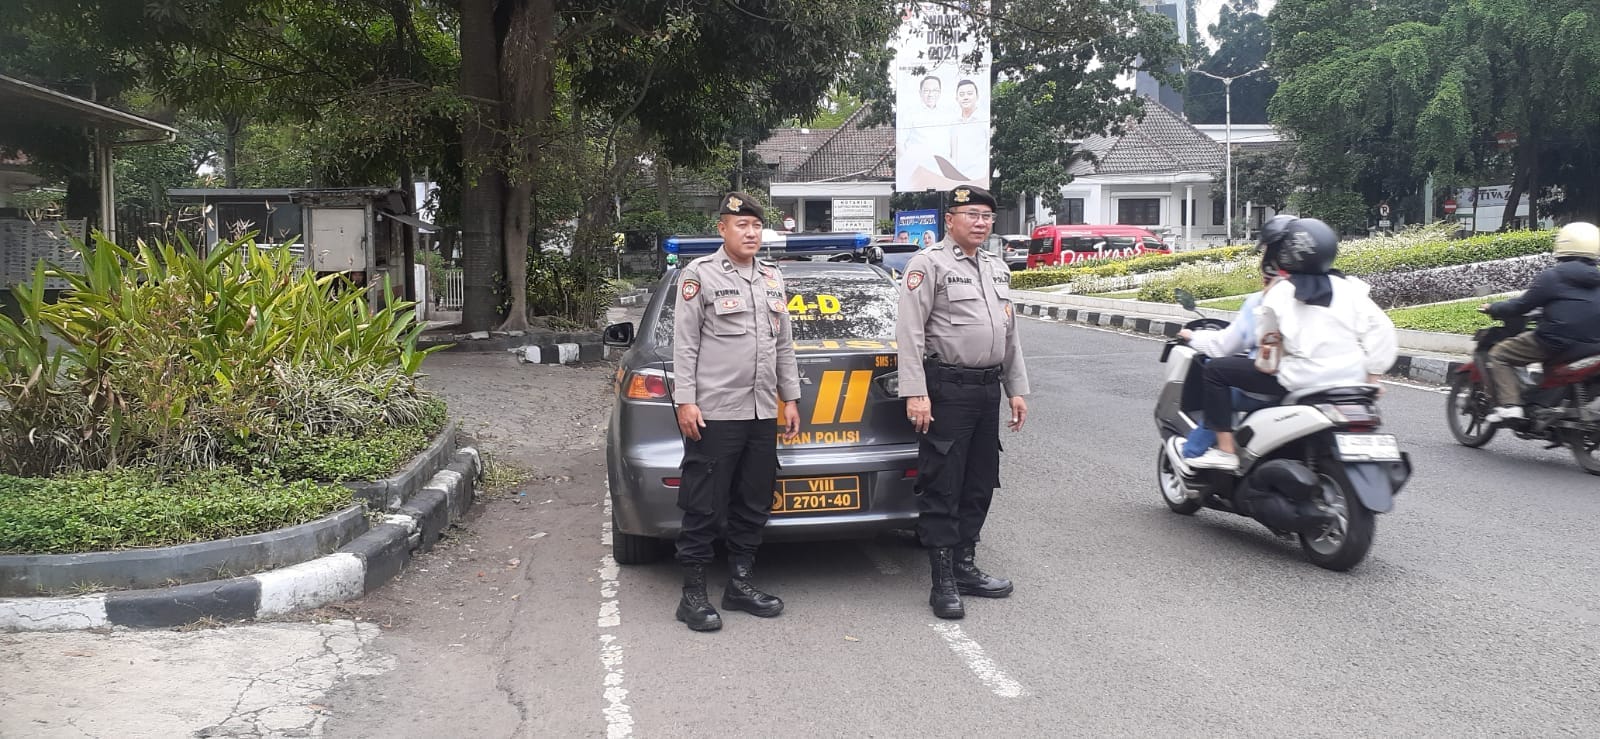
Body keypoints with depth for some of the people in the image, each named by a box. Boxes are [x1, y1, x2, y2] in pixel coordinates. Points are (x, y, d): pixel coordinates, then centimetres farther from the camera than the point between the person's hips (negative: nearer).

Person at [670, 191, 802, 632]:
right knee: (704, 508, -4)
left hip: (762, 414, 7)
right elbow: (684, 343, -6)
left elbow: (784, 344, 19)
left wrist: (790, 398, 15)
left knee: (754, 505, 11)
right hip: (715, 413, -6)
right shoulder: (700, 275, -2)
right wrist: (685, 401, -12)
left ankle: (739, 584, 22)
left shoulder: (772, 279, 17)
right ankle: (694, 595, 4)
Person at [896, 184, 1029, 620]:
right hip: (947, 390, -8)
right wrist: (915, 393, -20)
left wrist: (1016, 388, 16)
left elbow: (1010, 334, 22)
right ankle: (943, 583, 1)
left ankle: (964, 567, 25)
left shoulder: (997, 269, 18)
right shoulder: (929, 264, -6)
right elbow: (910, 332, -13)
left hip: (987, 389, 8)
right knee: (942, 486, -4)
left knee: (980, 485, 13)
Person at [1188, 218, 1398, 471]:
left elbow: (1266, 342, 1)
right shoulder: (1349, 288, 5)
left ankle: (1225, 450, -1)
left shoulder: (1278, 293, -4)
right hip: (1349, 382, 5)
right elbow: (1382, 330, 0)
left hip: (1298, 381, -5)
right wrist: (1372, 376, 6)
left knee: (1216, 369, 5)